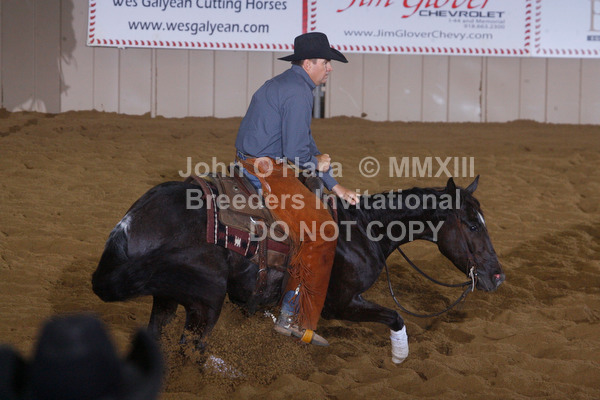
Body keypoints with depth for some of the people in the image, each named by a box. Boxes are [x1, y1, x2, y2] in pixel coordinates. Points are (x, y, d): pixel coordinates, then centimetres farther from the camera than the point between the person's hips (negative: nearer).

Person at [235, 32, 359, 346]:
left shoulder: (284, 85, 21)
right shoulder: (299, 92, -14)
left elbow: (305, 142, 23)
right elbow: (295, 151, -20)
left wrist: (335, 187, 19)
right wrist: (317, 164, 3)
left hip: (251, 166, 11)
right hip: (266, 172, -11)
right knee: (321, 230, -10)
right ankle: (294, 319, -6)